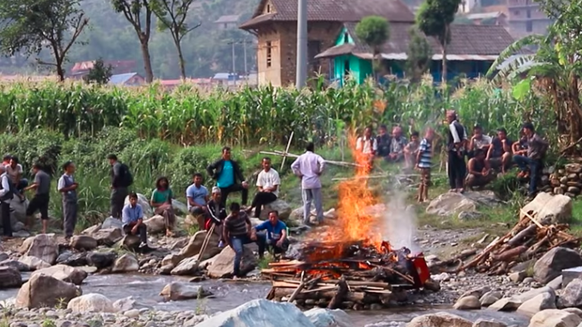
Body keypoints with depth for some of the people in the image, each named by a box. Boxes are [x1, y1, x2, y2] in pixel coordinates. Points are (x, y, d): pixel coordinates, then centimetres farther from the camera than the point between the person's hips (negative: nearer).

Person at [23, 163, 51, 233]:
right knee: (44, 214, 4)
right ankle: (44, 231, -3)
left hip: (39, 196, -7)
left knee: (29, 211, 4)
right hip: (46, 196, 7)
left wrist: (28, 188, -13)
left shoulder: (38, 174, -7)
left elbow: (36, 184, -22)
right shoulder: (47, 175, 19)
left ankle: (28, 227, 1)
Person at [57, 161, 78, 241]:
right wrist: (70, 188, -19)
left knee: (73, 218, 10)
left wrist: (75, 186, 5)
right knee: (68, 218, -7)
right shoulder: (63, 178, -11)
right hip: (67, 200, -8)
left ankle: (70, 234, 17)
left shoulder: (72, 177, 14)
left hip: (74, 200, 8)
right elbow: (60, 189, -16)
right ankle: (68, 235, -5)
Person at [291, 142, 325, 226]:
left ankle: (306, 219, 4)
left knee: (306, 201, 7)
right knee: (317, 201, 5)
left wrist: (298, 174, 4)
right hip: (315, 181, -3)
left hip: (305, 182, 3)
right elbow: (323, 162, -22)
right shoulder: (316, 156, -4)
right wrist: (320, 171, -9)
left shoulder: (301, 157, 4)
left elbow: (293, 166, -3)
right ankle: (320, 219, 8)